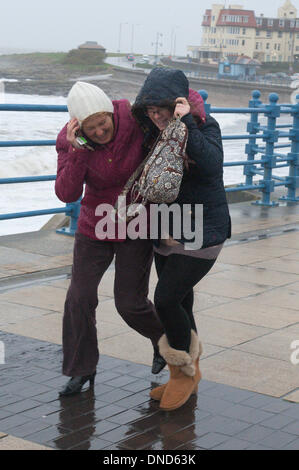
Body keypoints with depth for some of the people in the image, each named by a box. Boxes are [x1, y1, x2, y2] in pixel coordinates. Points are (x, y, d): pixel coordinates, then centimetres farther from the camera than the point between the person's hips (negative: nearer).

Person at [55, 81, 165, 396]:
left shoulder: (134, 118, -22)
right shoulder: (70, 141, -17)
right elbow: (67, 194, -25)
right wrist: (77, 150, -36)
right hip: (96, 226, 2)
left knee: (130, 303, 0)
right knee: (79, 298, -3)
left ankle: (162, 337, 33)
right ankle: (82, 370, 16)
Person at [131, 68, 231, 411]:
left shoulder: (205, 126, -13)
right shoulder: (152, 131, 4)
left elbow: (212, 165, -31)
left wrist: (187, 124, -33)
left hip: (202, 231, -6)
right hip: (167, 231, 7)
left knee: (166, 299, -13)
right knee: (179, 304, 13)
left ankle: (186, 370, 8)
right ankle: (186, 374, 29)